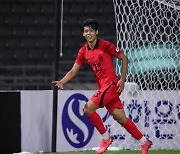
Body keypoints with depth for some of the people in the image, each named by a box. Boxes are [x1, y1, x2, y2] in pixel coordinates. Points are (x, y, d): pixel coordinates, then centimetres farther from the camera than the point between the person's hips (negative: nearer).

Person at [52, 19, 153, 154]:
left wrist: (122, 79, -8)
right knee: (120, 117, 5)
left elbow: (124, 58, -2)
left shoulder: (105, 45, -9)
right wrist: (61, 82, -6)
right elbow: (73, 71, 10)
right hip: (102, 86, 6)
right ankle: (144, 142, 17)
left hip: (111, 84, -6)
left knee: (88, 108, -16)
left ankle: (106, 138, -2)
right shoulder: (84, 51, 9)